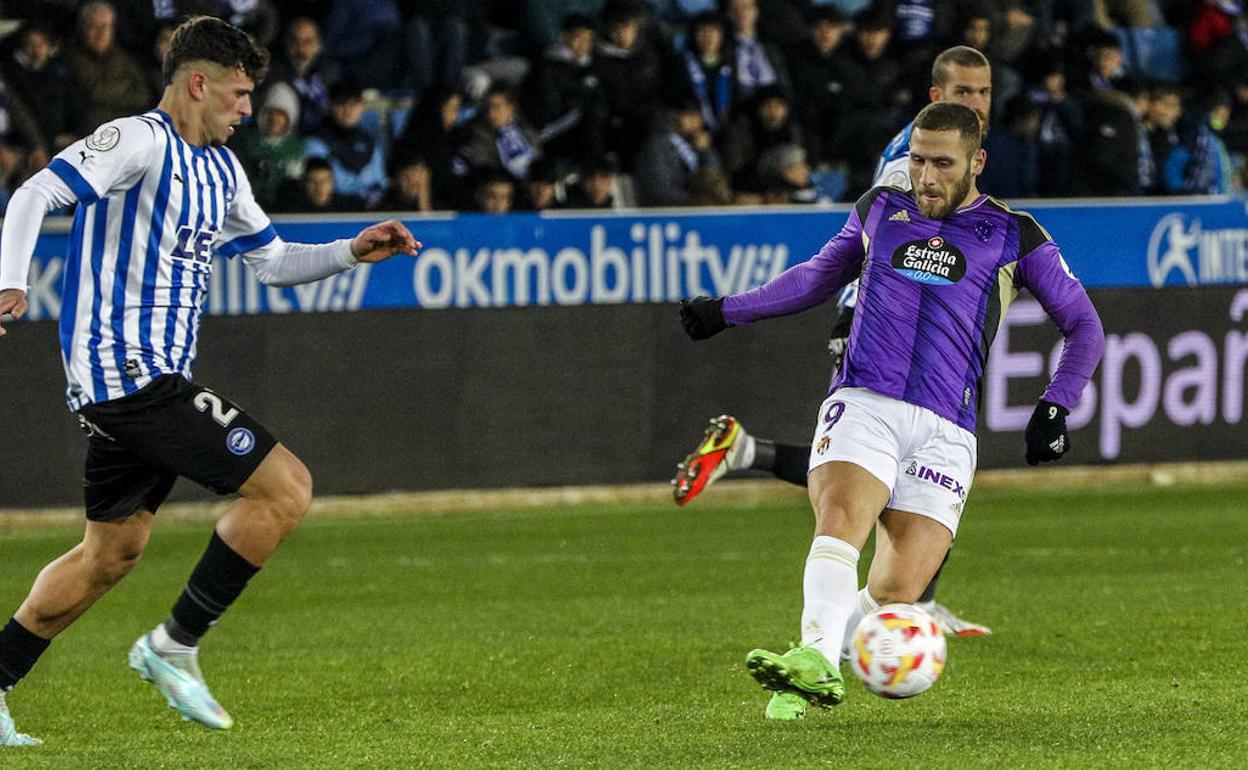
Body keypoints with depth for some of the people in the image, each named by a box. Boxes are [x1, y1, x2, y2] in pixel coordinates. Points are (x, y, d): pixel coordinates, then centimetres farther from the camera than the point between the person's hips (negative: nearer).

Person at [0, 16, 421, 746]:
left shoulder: (221, 168, 18)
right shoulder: (139, 141, -11)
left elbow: (273, 260, 28)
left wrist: (351, 252, 13)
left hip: (142, 379, 10)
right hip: (129, 369, -10)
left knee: (113, 551, 16)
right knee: (287, 486, -12)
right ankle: (175, 644, -6)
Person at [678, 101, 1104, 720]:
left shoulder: (1013, 237, 12)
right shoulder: (879, 210, 19)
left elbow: (1084, 326, 18)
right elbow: (821, 274, 36)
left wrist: (1055, 407, 4)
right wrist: (728, 311, 35)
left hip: (944, 430, -1)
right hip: (862, 406, 1)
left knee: (896, 593, -15)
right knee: (840, 521, -31)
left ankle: (809, 667, 3)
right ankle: (817, 662, -45)